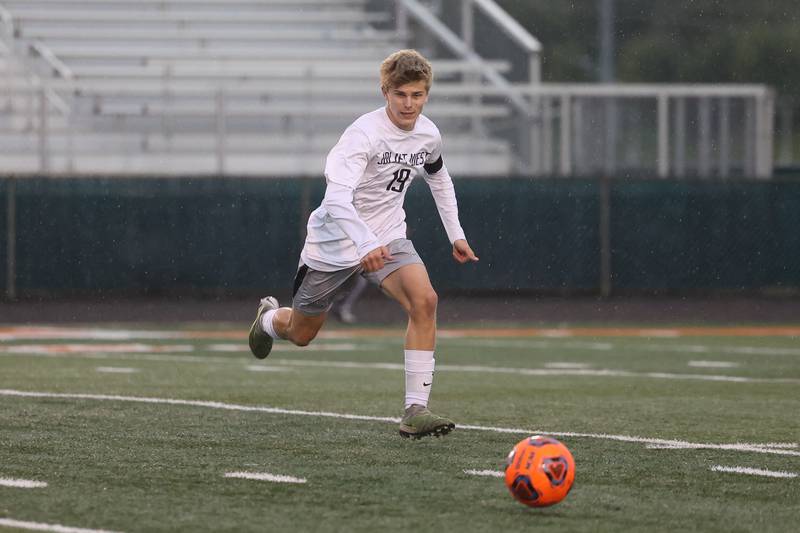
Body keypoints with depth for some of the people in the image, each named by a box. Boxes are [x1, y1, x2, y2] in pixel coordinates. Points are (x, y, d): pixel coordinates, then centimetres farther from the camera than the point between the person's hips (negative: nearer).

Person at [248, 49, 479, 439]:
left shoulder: (428, 135, -4)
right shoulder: (364, 133, -26)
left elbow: (438, 178, 21)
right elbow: (337, 195, -38)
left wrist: (455, 234, 19)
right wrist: (365, 244, -52)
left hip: (386, 236, 4)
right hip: (335, 242, -4)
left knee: (424, 300, -25)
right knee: (301, 334, 13)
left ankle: (415, 410, -25)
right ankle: (269, 319, 53)